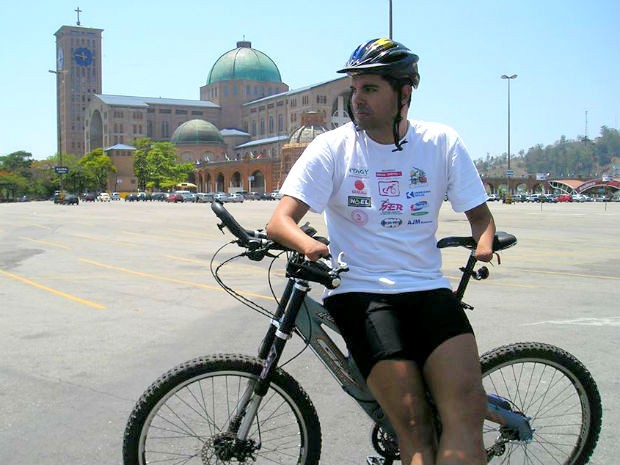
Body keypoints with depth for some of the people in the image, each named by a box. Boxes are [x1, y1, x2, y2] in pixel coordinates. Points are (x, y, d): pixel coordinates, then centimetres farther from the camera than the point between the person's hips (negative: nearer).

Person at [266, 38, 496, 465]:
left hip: (428, 289, 2)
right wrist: (307, 244, -32)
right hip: (359, 290, -2)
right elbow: (280, 220, -9)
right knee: (413, 422, -15)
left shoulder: (442, 142, 4)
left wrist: (484, 243, -13)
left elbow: (478, 211, 11)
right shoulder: (332, 148, -2)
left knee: (467, 409, -19)